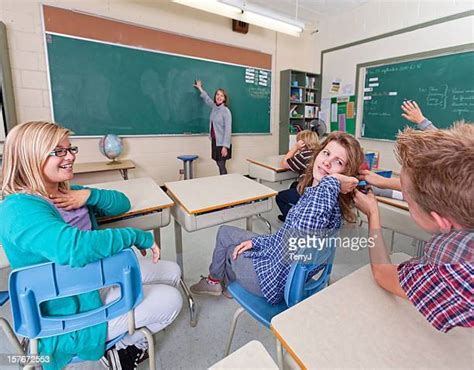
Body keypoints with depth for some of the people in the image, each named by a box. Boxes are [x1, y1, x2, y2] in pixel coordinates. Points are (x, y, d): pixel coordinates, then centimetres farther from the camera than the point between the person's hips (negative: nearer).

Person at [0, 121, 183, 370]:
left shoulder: (67, 192, 1)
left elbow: (122, 203, 4)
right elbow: (75, 247, -44)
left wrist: (90, 195, -16)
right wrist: (137, 236, -32)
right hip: (70, 313, -8)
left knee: (171, 271, 10)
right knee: (169, 300, -7)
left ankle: (127, 336, 24)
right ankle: (125, 345, 20)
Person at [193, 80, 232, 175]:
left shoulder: (226, 111, -12)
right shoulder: (214, 107, 8)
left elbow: (228, 130, -17)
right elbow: (207, 99, 30)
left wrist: (225, 146, -22)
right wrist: (200, 88, 43)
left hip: (222, 143, -7)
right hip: (214, 142, 7)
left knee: (222, 166, -6)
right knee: (219, 165, 10)